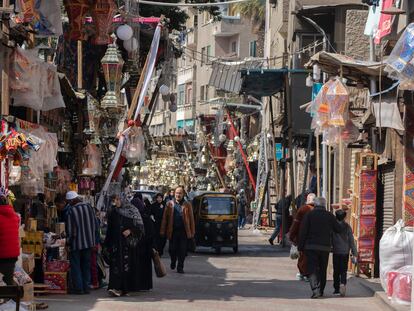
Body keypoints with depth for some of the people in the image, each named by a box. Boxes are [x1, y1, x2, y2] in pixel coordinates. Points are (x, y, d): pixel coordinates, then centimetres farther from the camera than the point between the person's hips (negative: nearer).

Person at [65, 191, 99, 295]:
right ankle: (86, 287, 15)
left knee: (75, 266, 4)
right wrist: (93, 237, 17)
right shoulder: (89, 207, 1)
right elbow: (95, 224, 8)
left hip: (76, 243, -5)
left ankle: (78, 288, 0)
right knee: (86, 265, 14)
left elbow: (70, 230, -13)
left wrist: (69, 241, 0)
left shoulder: (71, 211, -17)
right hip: (89, 242, 5)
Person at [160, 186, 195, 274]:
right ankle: (173, 262, 32)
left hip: (183, 231, 0)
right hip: (172, 231, 0)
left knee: (182, 250, 0)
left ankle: (180, 267, 10)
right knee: (172, 249, 5)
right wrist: (163, 231, -2)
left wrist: (192, 232, -3)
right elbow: (165, 218, 4)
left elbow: (191, 219, 3)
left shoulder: (187, 205, 5)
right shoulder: (170, 204, 6)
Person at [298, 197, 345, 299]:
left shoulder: (309, 215, -2)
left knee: (312, 269, -5)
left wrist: (300, 246, -2)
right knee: (322, 269, 15)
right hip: (325, 247, 2)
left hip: (311, 246, -2)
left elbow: (303, 231, -6)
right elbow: (338, 229, 11)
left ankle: (315, 289, -24)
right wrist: (343, 225, 34)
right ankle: (321, 290, 23)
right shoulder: (330, 216, 3)